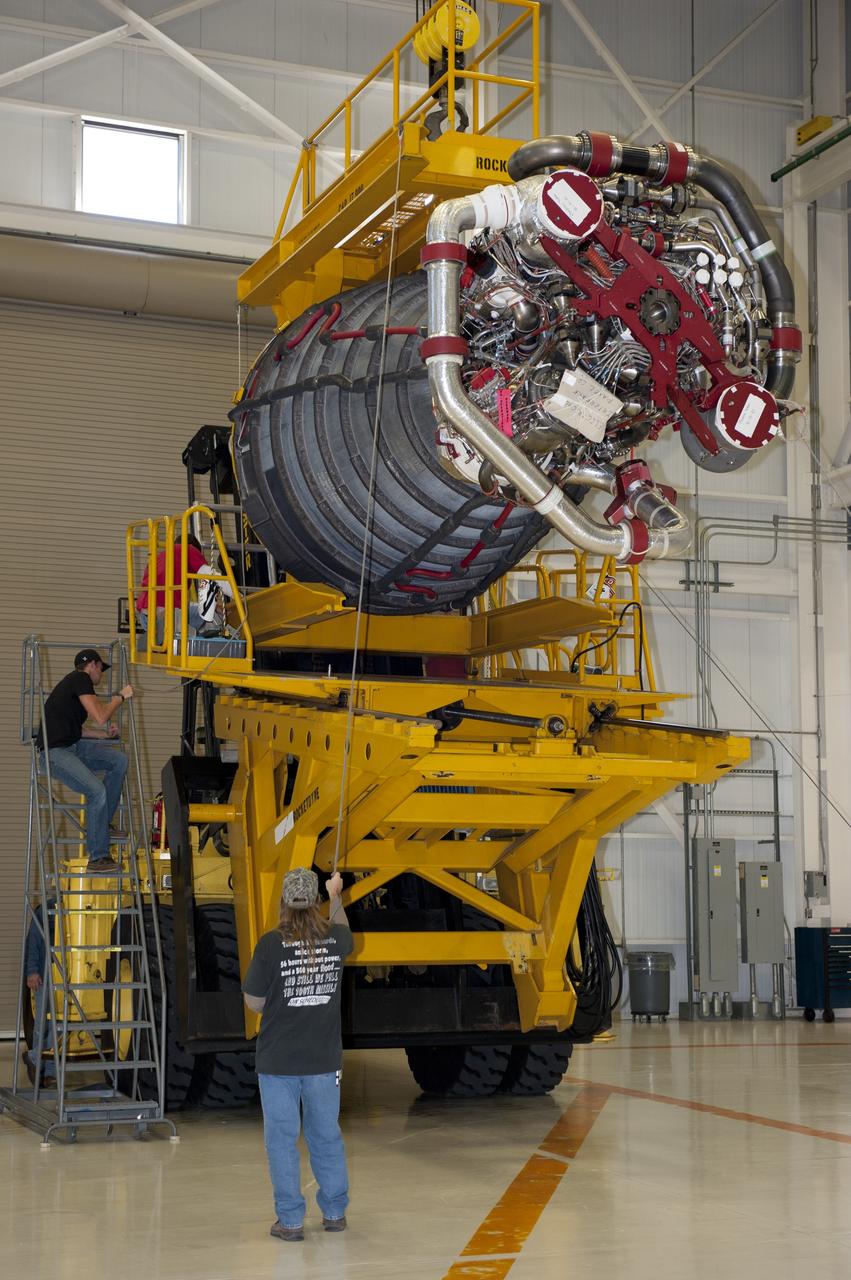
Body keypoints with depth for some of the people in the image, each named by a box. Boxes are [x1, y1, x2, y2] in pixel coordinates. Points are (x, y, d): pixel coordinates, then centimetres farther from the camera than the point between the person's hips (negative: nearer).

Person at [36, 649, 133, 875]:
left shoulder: (75, 683, 22)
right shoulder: (80, 679, -8)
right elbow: (100, 717, -15)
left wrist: (105, 733, 22)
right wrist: (120, 696, -1)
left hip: (72, 746, 10)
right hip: (54, 752, -10)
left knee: (119, 760, 2)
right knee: (97, 791, -24)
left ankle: (102, 824, 7)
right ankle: (97, 859, -19)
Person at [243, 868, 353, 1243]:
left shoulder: (271, 944, -13)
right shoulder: (334, 940, -3)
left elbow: (254, 1002, -7)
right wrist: (336, 895, 42)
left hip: (278, 1061, -3)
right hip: (324, 1058, 3)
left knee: (282, 1139, 5)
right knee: (326, 1136, 15)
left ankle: (290, 1220, 7)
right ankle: (334, 1212, 25)